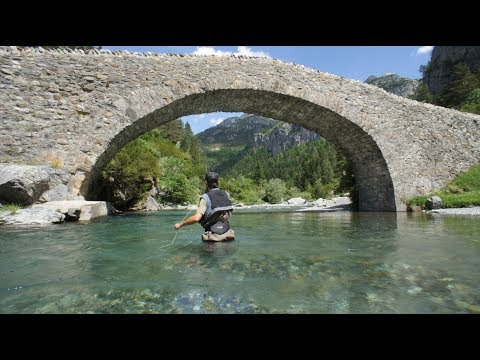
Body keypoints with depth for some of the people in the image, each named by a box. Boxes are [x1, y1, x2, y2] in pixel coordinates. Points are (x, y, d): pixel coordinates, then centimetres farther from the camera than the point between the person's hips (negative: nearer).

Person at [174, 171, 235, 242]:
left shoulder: (206, 197, -13)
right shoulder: (226, 195, 2)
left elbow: (196, 218, -24)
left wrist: (180, 224, -10)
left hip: (213, 237, -4)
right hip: (227, 235, 4)